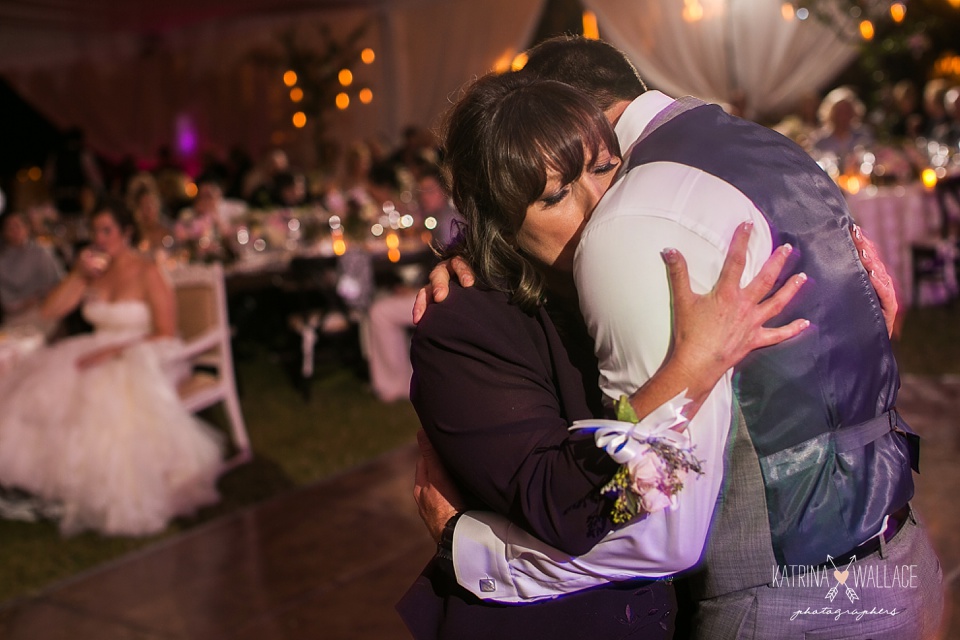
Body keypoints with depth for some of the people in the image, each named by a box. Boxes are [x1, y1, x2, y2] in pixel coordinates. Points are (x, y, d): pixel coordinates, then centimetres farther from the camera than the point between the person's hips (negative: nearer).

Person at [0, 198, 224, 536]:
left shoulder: (147, 273, -6)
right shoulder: (94, 269, 12)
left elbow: (166, 336, -11)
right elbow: (51, 310, 10)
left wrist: (113, 350, -20)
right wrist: (79, 275, -3)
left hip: (140, 359, -6)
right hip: (97, 353, 6)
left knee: (107, 398, -37)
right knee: (42, 390, -23)